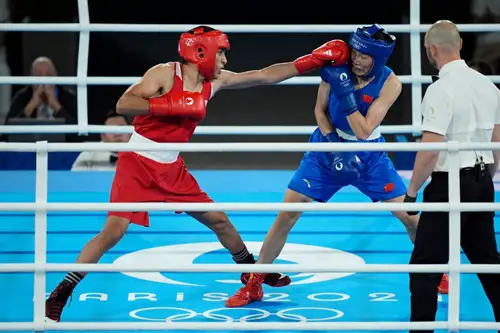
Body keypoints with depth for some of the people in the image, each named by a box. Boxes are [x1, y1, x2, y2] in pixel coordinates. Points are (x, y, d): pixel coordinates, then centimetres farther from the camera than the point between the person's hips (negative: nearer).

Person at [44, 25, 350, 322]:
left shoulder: (215, 81, 3)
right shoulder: (164, 74, -15)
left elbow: (265, 76, 8)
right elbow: (123, 105, -24)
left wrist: (315, 60, 5)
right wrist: (171, 105, -30)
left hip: (172, 168, 7)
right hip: (138, 163, -7)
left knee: (218, 220, 13)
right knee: (113, 231, -18)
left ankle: (252, 271, 37)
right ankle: (60, 294, -12)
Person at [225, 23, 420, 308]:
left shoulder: (390, 84, -21)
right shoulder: (339, 67, -18)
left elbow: (363, 131, -26)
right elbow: (320, 109, -4)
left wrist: (346, 93, -37)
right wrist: (332, 145, -17)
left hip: (369, 156, 0)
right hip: (329, 150, 0)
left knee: (411, 217, -2)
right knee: (286, 215, -6)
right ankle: (254, 284, 6)